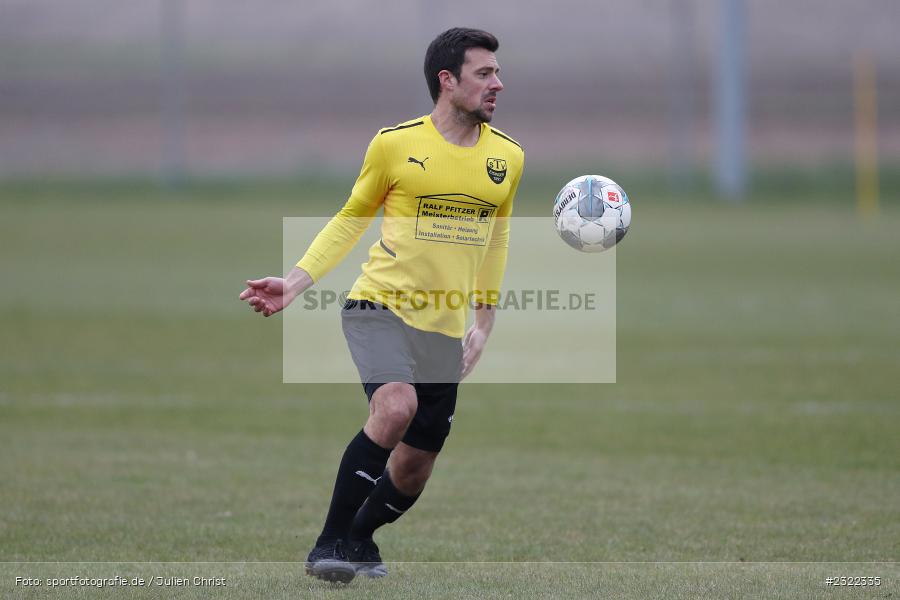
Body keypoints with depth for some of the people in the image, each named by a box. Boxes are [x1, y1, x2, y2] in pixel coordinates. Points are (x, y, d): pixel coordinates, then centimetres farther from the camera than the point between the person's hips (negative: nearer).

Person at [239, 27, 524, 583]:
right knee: (396, 406, -31)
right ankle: (330, 544, -20)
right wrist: (295, 281, -4)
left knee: (414, 470, 7)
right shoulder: (395, 144, -5)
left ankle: (359, 540, 39)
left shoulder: (508, 156, 6)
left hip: (445, 328, 5)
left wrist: (484, 323, 21)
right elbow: (352, 218, 6)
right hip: (379, 306, -5)